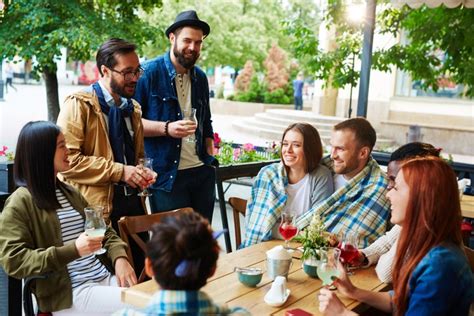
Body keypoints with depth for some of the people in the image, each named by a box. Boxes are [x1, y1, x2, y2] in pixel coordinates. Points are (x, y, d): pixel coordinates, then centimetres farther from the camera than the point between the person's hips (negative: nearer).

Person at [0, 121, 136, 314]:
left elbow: (104, 230, 20)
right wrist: (73, 250, -21)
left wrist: (119, 258, -2)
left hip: (105, 278, 7)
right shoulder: (20, 203, -5)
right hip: (69, 293, -7)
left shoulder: (69, 192, 18)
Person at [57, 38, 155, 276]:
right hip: (98, 206, -7)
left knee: (141, 274, 10)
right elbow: (68, 159, -17)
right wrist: (119, 171, -19)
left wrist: (143, 173, 5)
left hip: (132, 201, 7)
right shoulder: (79, 105, -8)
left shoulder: (133, 108, 16)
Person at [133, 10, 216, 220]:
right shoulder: (149, 73, -7)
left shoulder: (200, 78, 13)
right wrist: (167, 128, -21)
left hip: (202, 173, 6)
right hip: (166, 175, -6)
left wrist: (210, 158, 12)